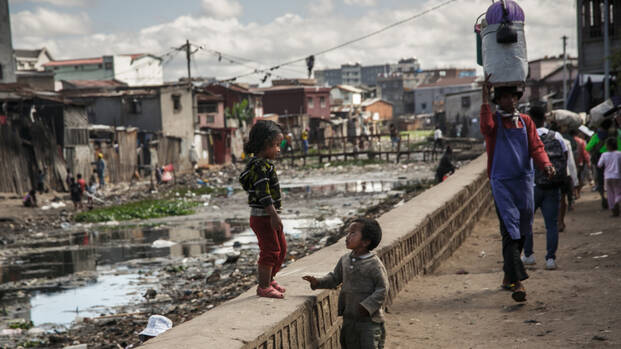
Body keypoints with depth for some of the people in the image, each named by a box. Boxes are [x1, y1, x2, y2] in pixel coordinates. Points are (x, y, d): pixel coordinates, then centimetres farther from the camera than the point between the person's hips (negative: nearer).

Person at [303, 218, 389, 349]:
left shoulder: (374, 264, -15)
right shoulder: (345, 260, 5)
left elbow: (382, 289, -15)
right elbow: (335, 278, 17)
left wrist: (367, 306, -22)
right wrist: (318, 282, 1)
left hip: (369, 319, -7)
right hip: (349, 317, 7)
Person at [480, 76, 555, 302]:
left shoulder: (526, 121, 13)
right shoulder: (494, 119, 2)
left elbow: (536, 147, 5)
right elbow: (486, 128, -22)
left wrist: (545, 164, -15)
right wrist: (485, 99, -27)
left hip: (524, 181, 5)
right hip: (501, 182, -4)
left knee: (522, 231, 10)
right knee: (510, 230, -14)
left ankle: (508, 275, 26)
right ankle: (516, 281, -21)